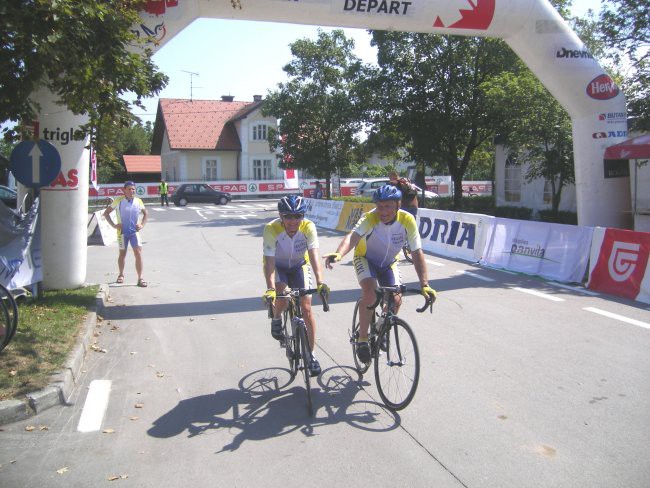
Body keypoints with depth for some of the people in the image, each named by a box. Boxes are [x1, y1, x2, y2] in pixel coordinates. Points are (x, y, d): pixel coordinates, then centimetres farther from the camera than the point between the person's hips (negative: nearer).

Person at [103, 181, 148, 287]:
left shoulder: (138, 202, 0)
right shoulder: (119, 201, -7)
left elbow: (145, 213, 17)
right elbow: (106, 213, 0)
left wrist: (142, 225, 4)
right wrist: (113, 225, -7)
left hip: (134, 231, 1)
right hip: (122, 232, -1)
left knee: (138, 253, -11)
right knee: (122, 254, 13)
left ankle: (140, 278, -7)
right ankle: (121, 275, 34)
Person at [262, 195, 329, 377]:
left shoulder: (308, 227, -28)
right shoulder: (271, 229, -31)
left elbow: (314, 256, -35)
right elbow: (269, 262, -35)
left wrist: (320, 282, -49)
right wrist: (270, 289, -48)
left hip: (299, 266, 1)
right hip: (277, 266, -1)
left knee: (306, 308, -8)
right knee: (281, 299, -29)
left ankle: (311, 354, 6)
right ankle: (276, 319, 8)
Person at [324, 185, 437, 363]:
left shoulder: (407, 220, -25)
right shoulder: (370, 218, -31)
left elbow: (417, 253, -24)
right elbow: (353, 236, -49)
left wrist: (425, 285, -32)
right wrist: (338, 254, -70)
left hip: (388, 263, 3)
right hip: (365, 259, -3)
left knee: (396, 301, -11)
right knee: (370, 293, -28)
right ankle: (362, 339, -9)